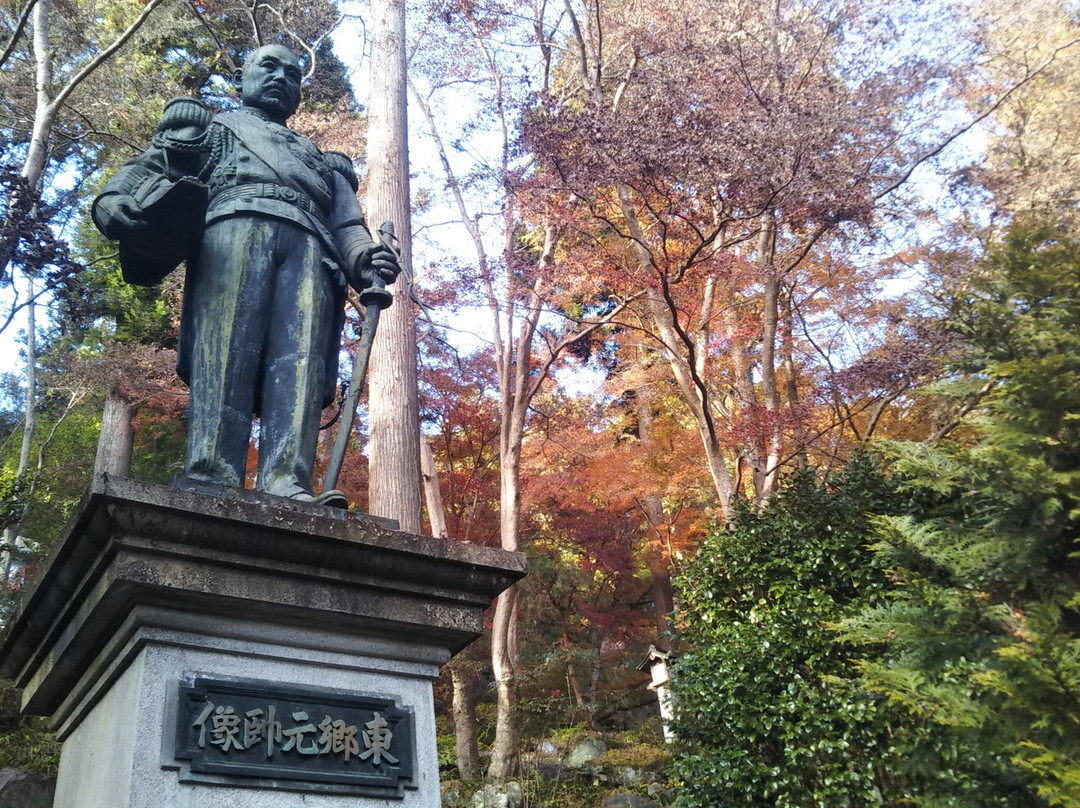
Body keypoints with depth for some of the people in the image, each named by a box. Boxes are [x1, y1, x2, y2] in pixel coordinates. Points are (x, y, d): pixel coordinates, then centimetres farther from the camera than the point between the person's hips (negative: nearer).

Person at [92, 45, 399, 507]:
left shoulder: (321, 163, 42)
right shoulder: (210, 127, 35)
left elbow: (347, 223, 24)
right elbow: (155, 162, 15)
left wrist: (365, 260, -1)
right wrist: (117, 199, -9)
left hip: (309, 245, 2)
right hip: (237, 224, -2)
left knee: (301, 363, -24)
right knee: (226, 352, -25)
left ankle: (287, 489, -41)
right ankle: (211, 480, -38)